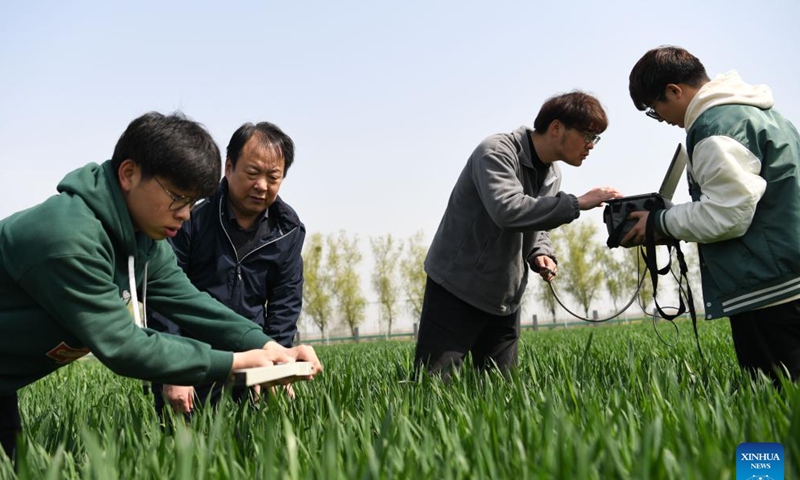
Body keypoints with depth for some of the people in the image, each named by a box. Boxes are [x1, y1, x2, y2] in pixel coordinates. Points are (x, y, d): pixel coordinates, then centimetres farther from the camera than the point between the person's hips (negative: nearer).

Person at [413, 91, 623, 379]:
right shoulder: (496, 152, -17)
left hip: (505, 300, 8)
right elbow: (508, 210, -34)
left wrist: (540, 254, -3)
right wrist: (576, 204, -30)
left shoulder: (552, 174, 9)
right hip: (456, 289, -8)